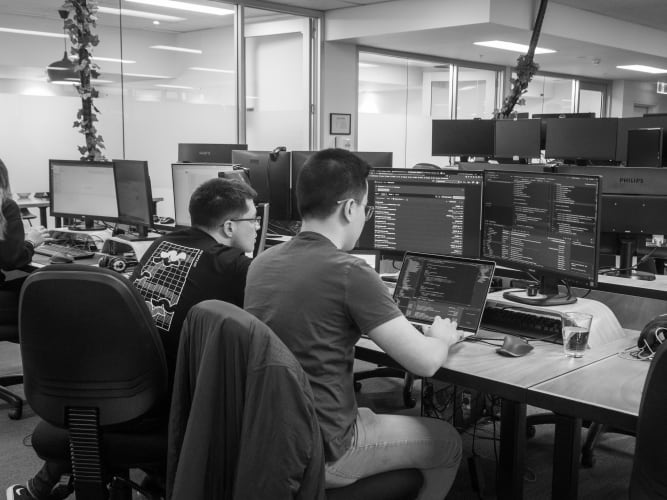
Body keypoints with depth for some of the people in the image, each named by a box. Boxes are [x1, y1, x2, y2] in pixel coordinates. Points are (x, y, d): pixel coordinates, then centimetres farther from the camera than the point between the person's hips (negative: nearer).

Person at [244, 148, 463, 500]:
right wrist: (442, 337, 5)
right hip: (318, 452, -7)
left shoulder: (261, 263, 1)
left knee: (372, 414, 34)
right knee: (447, 442, 16)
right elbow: (426, 363, -17)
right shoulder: (350, 273, -21)